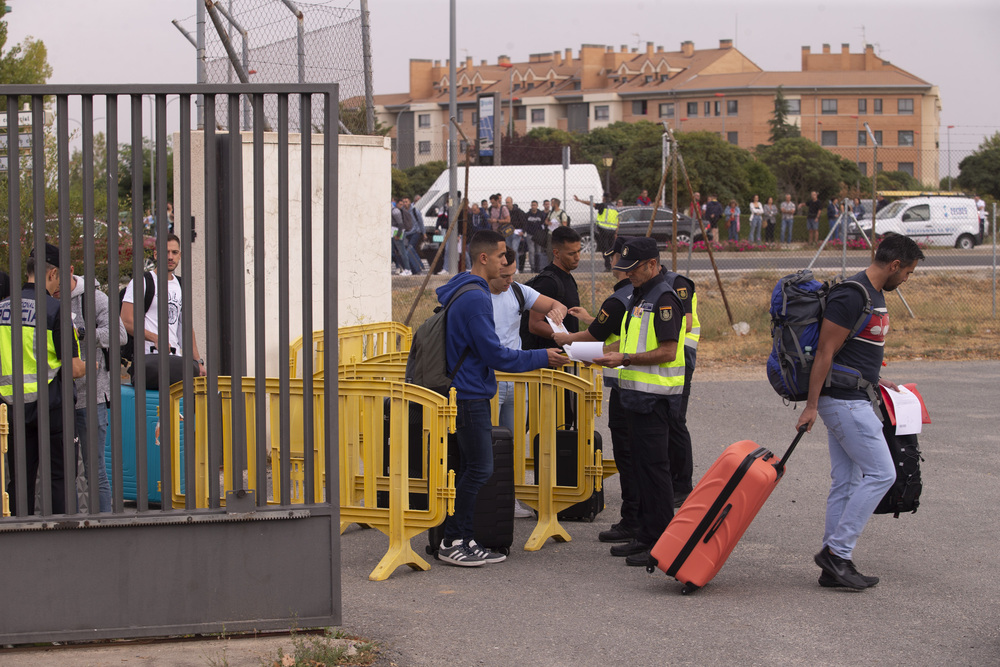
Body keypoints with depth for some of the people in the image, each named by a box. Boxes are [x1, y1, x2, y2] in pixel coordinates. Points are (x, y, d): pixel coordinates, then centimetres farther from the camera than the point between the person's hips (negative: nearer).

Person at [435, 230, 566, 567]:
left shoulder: (464, 292, 15)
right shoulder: (475, 298, -18)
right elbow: (495, 354, -18)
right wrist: (541, 357, -11)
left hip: (469, 395, 11)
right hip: (471, 396, -11)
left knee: (473, 468, 12)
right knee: (479, 470, -7)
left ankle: (465, 540, 16)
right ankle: (452, 542, -2)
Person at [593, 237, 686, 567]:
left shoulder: (663, 299, -14)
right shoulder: (638, 297, 17)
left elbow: (667, 351, -20)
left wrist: (625, 360, -20)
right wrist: (608, 351, 8)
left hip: (655, 396, -10)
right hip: (637, 393, 10)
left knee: (654, 466, -8)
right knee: (641, 465, 13)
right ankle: (645, 536, 21)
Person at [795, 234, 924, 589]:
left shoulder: (875, 294, 14)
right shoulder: (851, 296, -19)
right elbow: (825, 352, -19)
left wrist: (874, 378, 26)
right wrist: (811, 406, -19)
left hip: (854, 400, 10)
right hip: (844, 400, -10)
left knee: (846, 482, 10)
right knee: (880, 473, -9)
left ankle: (835, 566, 13)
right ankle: (836, 551, -5)